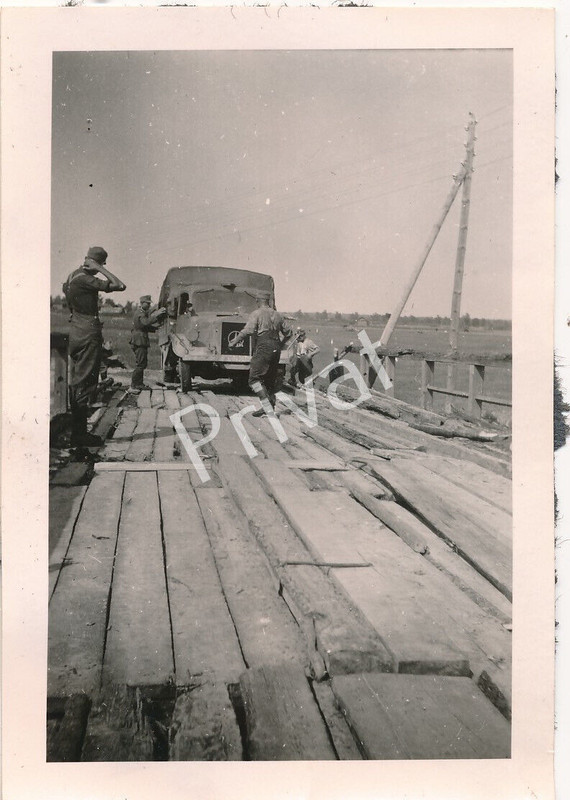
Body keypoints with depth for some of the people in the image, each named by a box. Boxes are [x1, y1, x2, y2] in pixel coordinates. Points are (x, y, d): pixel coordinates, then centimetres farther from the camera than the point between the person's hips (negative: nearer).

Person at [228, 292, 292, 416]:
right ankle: (271, 407, 11)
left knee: (254, 379, -10)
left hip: (263, 348, -7)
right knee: (270, 380, 13)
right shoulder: (277, 315, 19)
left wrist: (234, 342, -9)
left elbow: (248, 330, -15)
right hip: (276, 350, 7)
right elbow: (288, 332, 24)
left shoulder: (256, 314, -1)